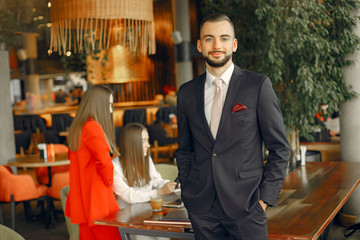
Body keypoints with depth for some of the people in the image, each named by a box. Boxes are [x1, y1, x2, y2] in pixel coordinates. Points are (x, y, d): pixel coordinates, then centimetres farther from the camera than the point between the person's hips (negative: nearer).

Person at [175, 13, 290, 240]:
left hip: (246, 205, -2)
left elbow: (280, 148, -2)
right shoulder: (186, 92, 6)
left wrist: (265, 198, -7)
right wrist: (187, 193, 6)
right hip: (201, 208, 3)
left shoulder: (259, 85, -4)